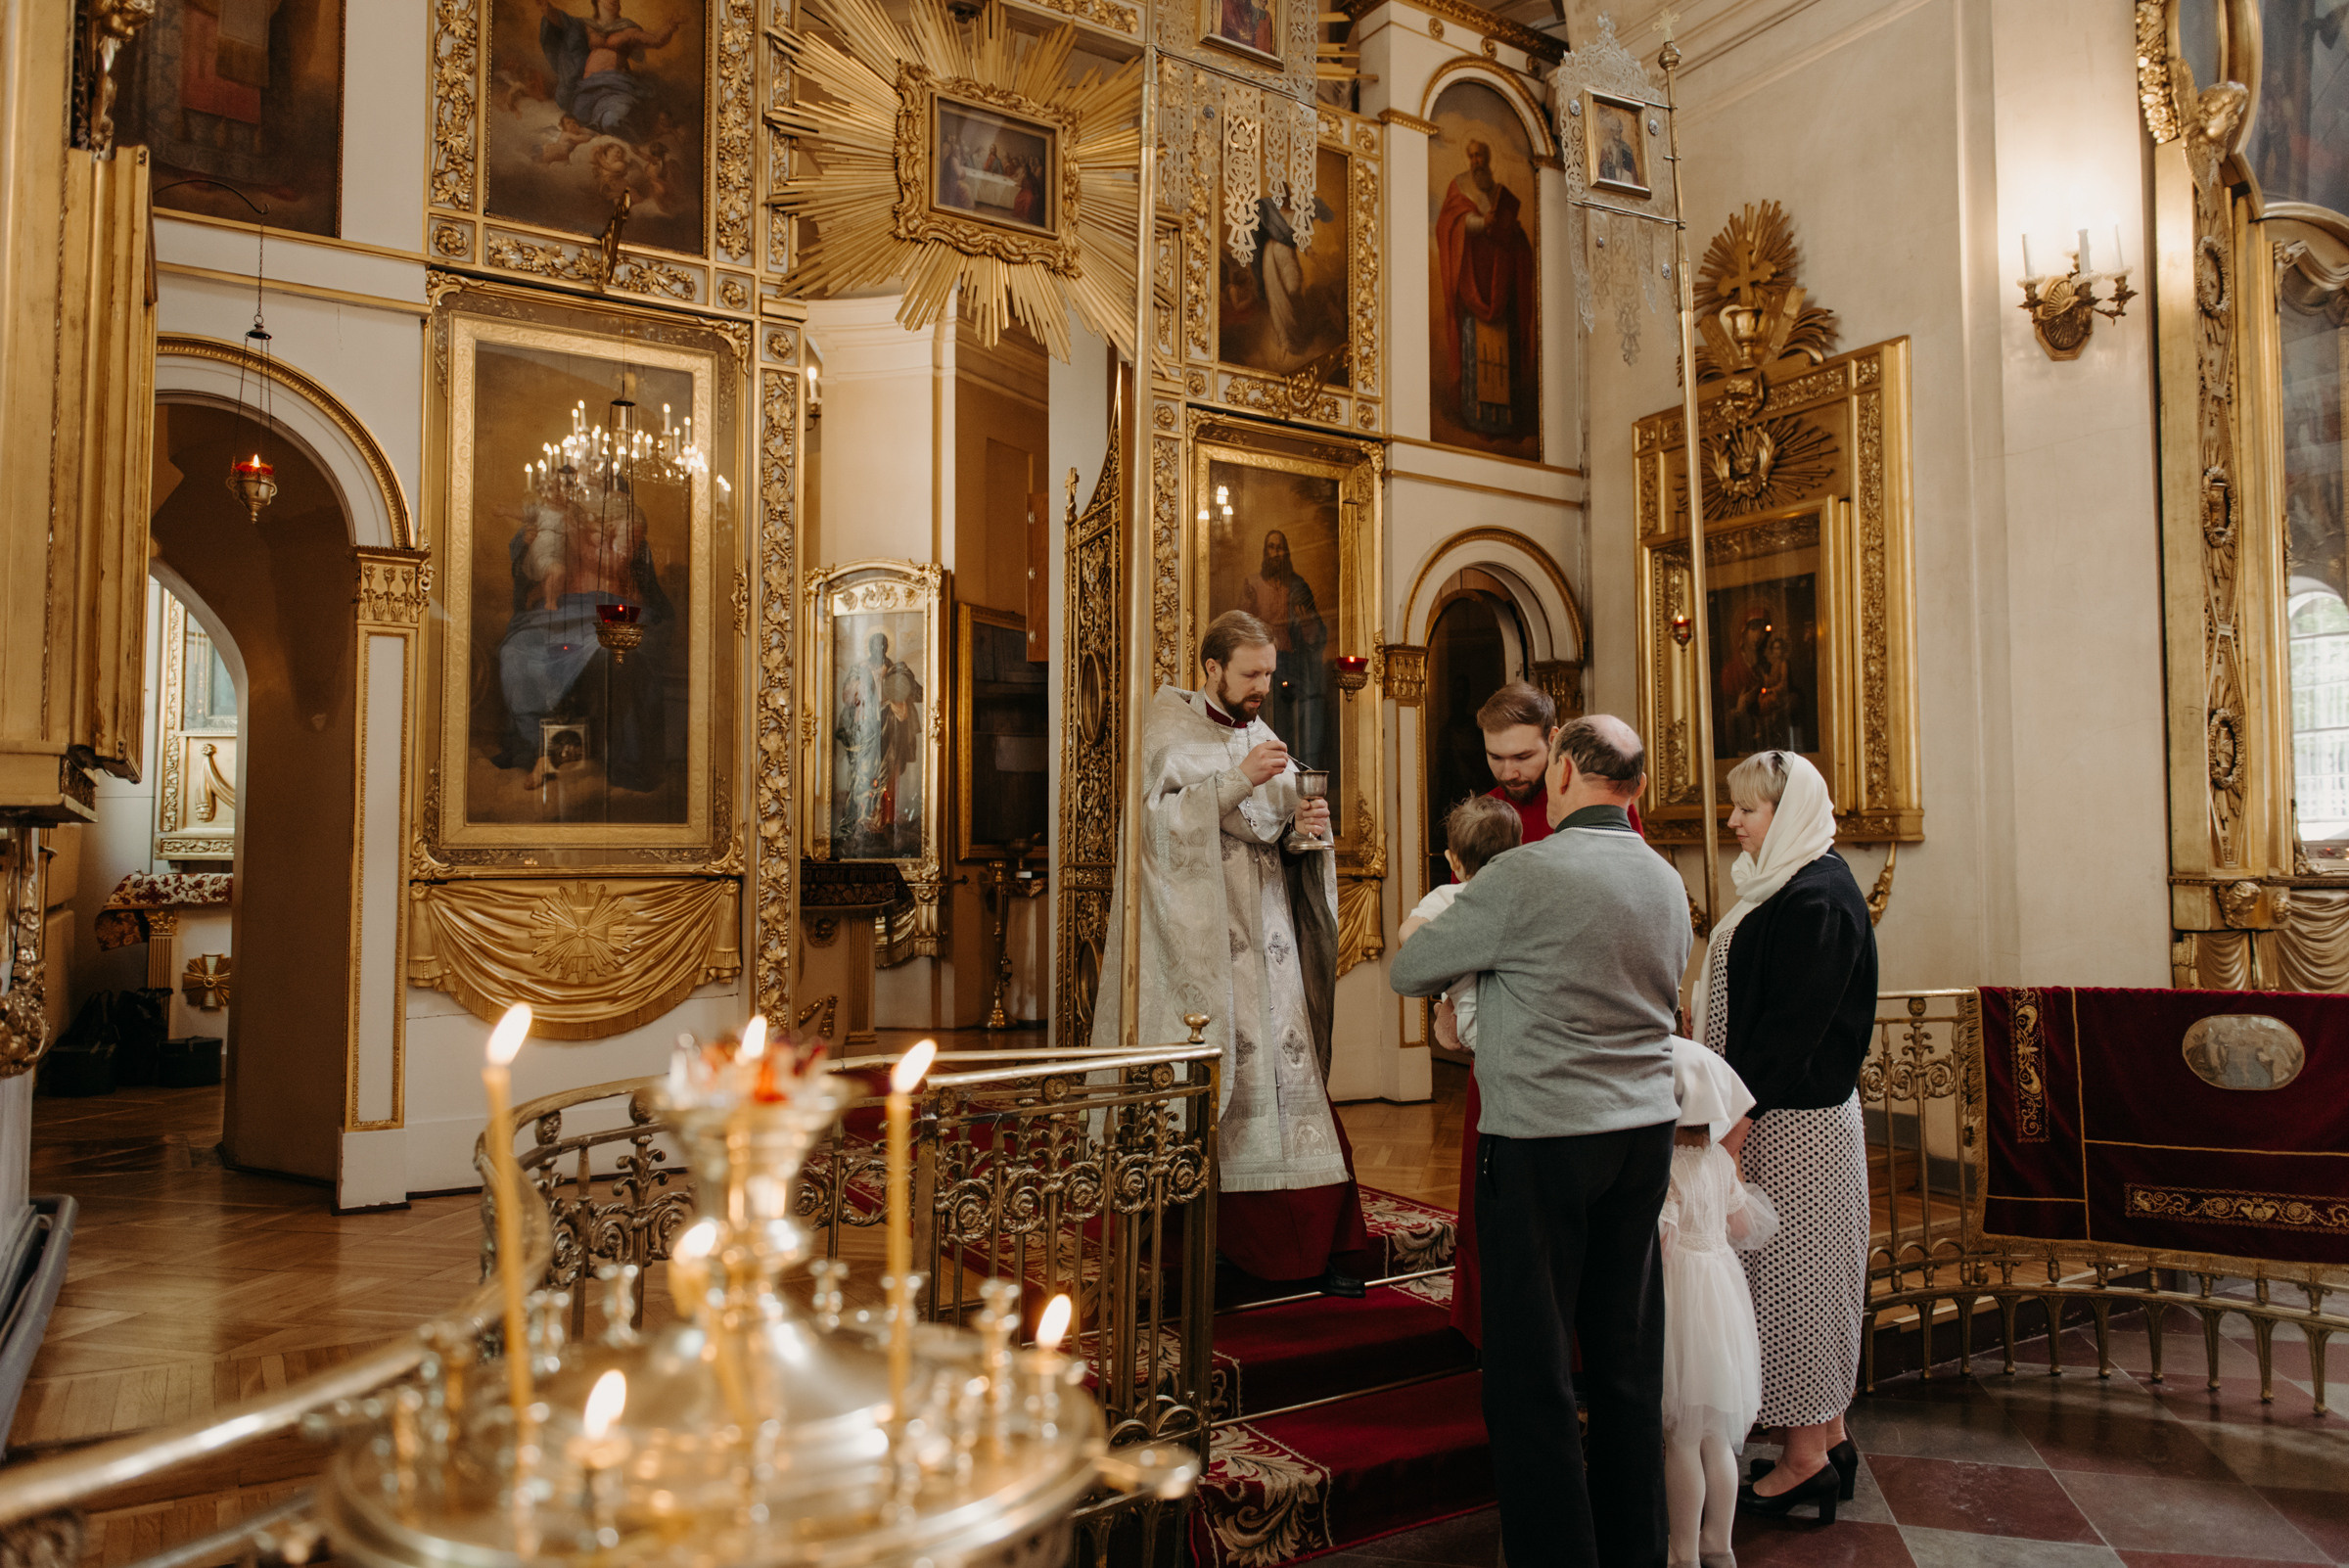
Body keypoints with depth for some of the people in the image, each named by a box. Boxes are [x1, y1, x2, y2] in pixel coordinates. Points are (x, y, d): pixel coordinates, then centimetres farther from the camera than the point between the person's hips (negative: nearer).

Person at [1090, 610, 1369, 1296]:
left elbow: (1279, 846, 14)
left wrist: (1304, 827, -7)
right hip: (1199, 942, -5)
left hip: (1265, 943, 5)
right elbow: (1160, 820, -16)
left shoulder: (1263, 739, 16)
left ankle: (1308, 1246, 6)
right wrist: (1237, 782, -21)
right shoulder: (1170, 732, -1)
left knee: (1284, 1074, 2)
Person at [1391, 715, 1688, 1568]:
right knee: (1627, 1357, 16)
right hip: (1646, 1131, 7)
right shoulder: (1668, 882, 8)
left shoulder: (1522, 876, -14)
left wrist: (1439, 975, 20)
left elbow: (1408, 971, -5)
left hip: (1541, 1141, -7)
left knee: (1531, 1369, 2)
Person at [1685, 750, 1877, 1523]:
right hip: (1780, 1104, 10)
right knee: (1807, 1267, 15)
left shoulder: (1815, 899, -18)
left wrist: (1744, 1110, -22)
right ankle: (1829, 1438, 25)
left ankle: (1805, 1457, 11)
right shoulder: (1790, 885, 11)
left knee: (1793, 1265, -1)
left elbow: (1796, 1021, -23)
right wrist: (1741, 1099, 15)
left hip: (1794, 1114, -10)